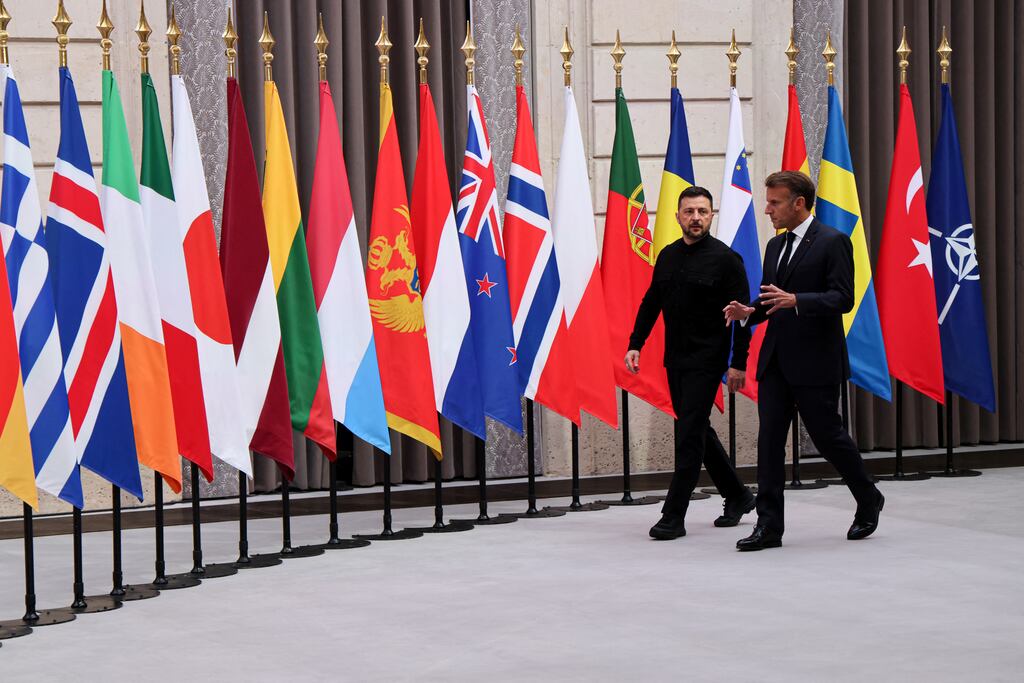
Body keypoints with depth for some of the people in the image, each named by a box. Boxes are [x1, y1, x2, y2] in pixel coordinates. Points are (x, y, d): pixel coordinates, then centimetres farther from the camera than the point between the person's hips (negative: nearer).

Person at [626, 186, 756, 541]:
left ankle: (674, 517, -6)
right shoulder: (667, 256, 9)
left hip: (706, 361, -7)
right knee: (697, 431, 14)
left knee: (689, 434, -9)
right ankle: (737, 496, 31)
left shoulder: (725, 258, -9)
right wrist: (635, 344, 7)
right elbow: (651, 304, 16)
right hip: (675, 359, 7)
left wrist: (738, 363, -14)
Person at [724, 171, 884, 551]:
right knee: (769, 440, 1)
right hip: (776, 360, 7)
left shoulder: (832, 242, -8)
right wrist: (749, 312, 0)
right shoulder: (775, 246, 16)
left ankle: (868, 501, 26)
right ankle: (769, 526, 3)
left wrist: (796, 300, -28)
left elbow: (843, 298, -16)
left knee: (827, 436, 2)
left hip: (816, 362, -7)